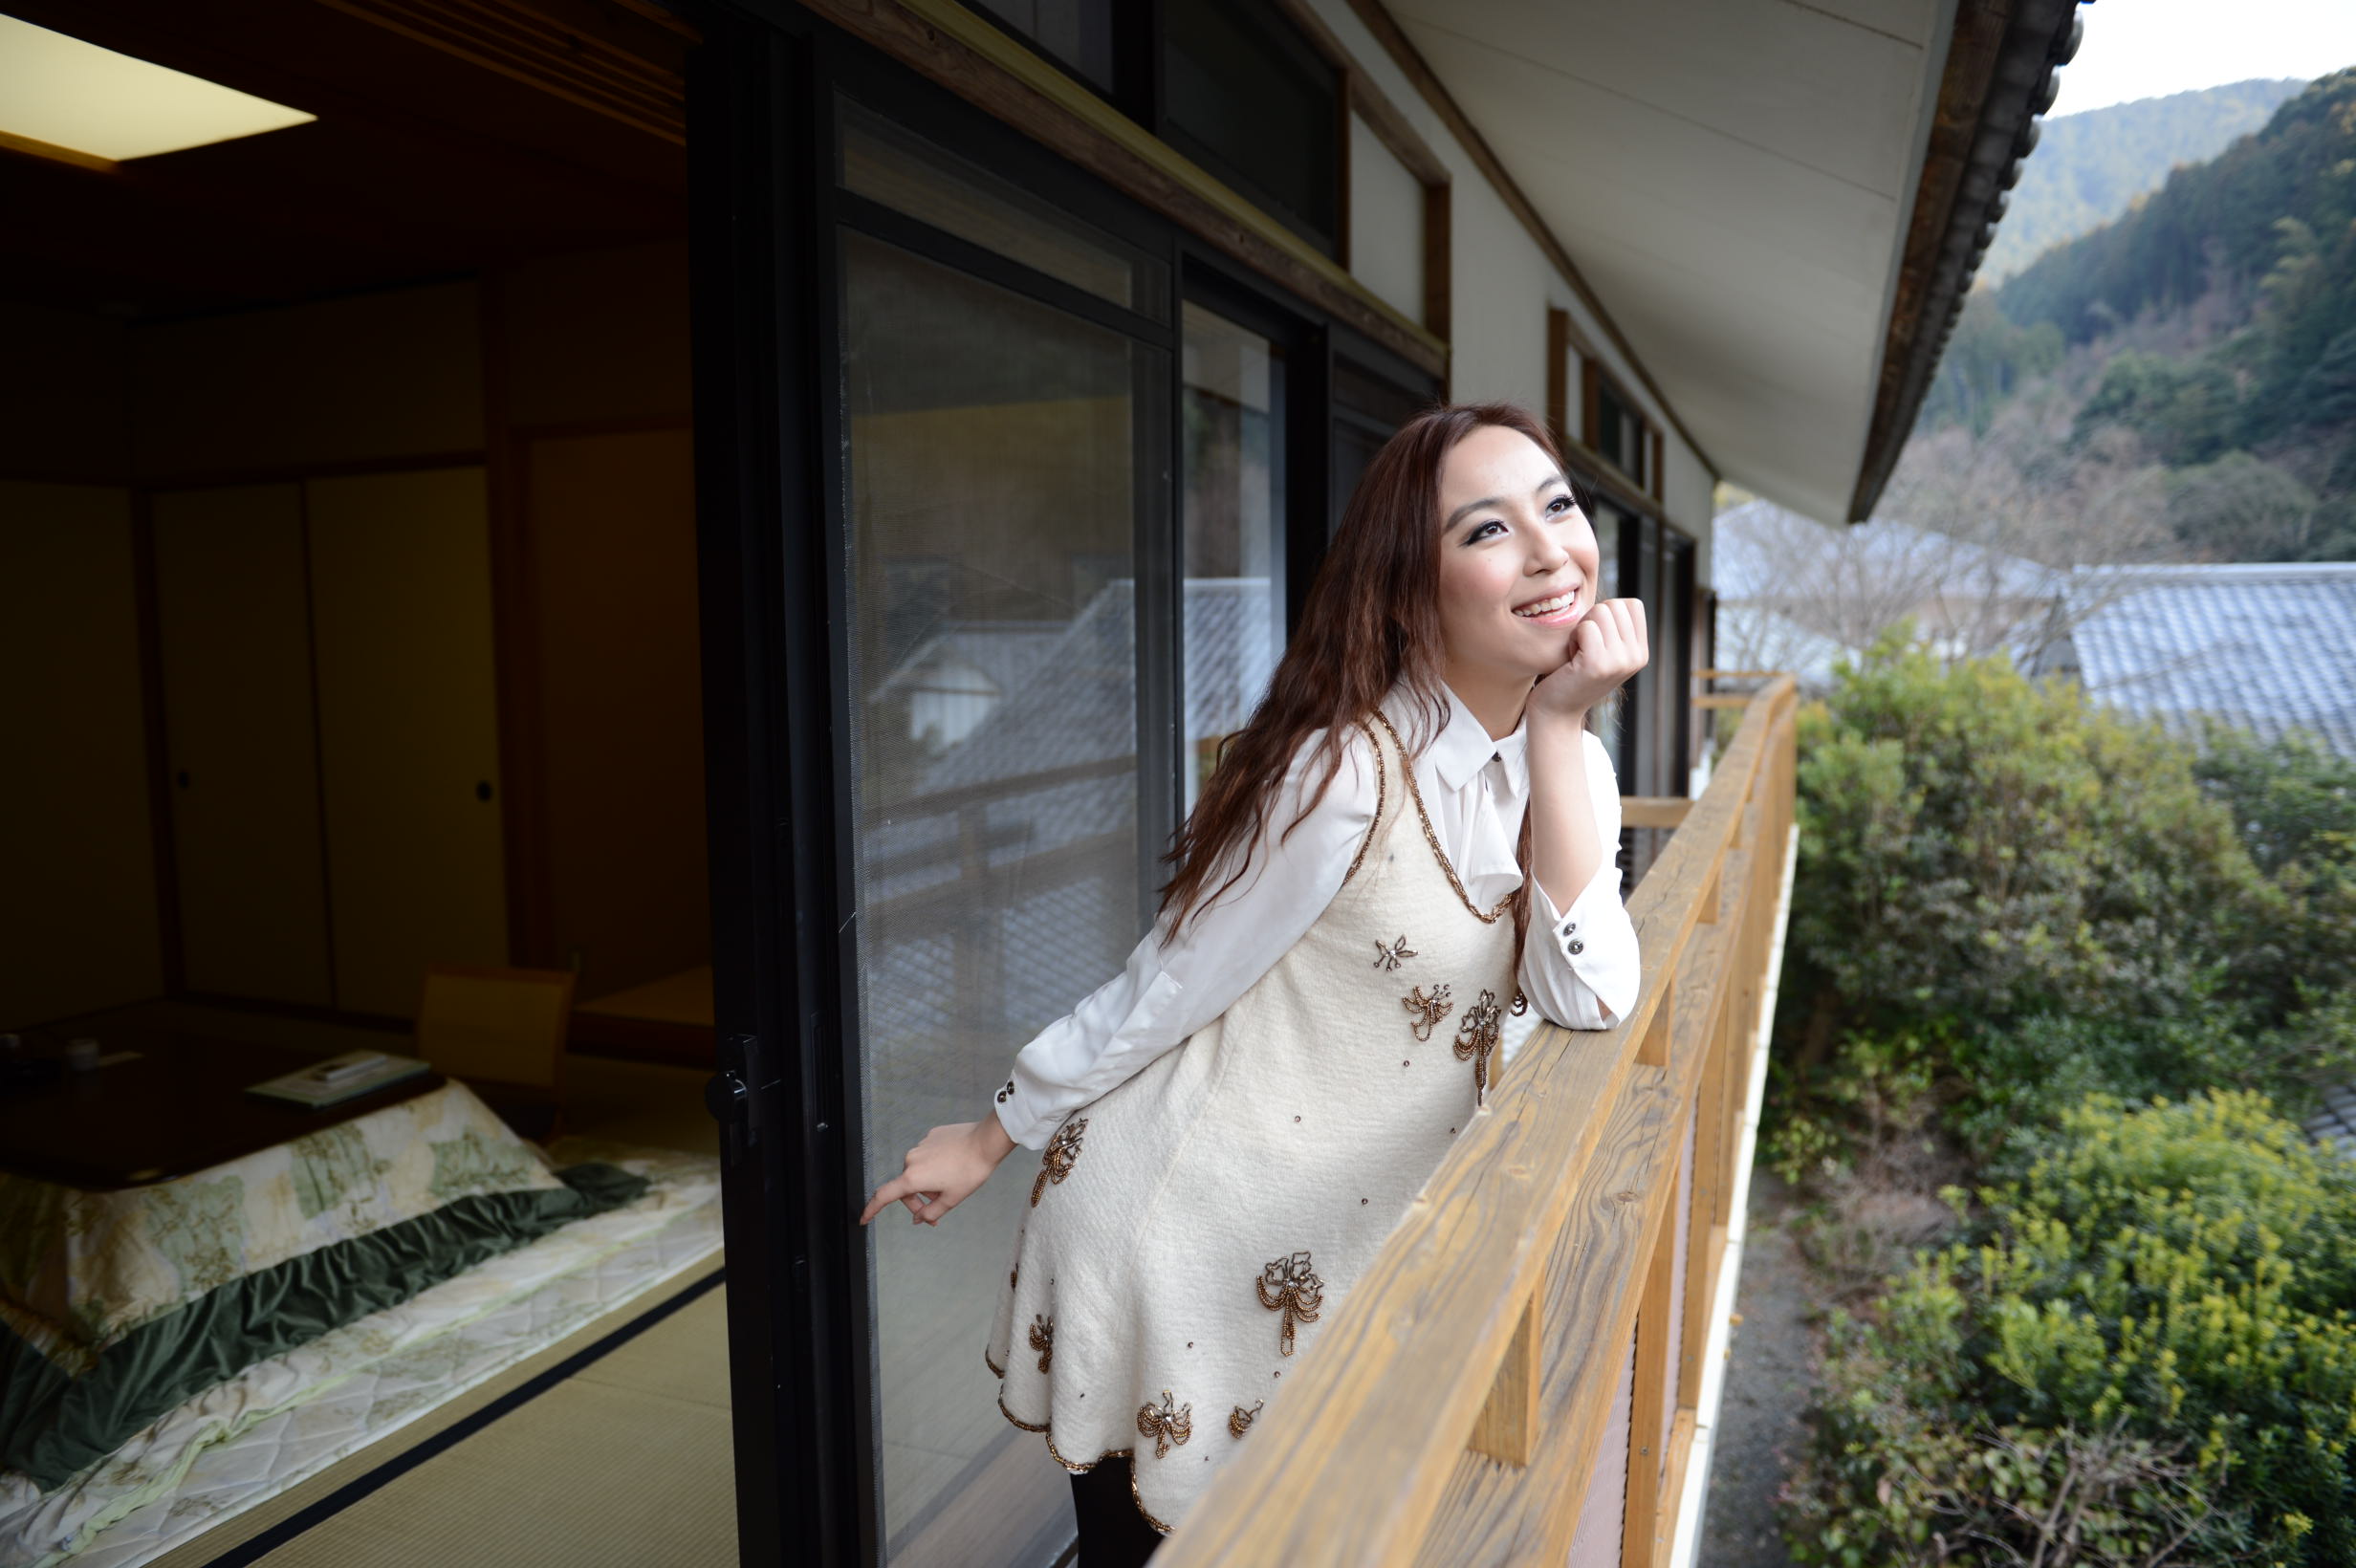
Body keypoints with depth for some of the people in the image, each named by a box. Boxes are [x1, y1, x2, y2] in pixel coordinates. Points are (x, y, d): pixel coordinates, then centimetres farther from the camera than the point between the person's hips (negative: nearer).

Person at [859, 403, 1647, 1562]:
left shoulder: (1563, 761, -3)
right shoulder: (1351, 767, -25)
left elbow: (1585, 1002, -16)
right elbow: (1171, 983, -16)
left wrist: (1561, 730, -21)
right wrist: (992, 1138, -5)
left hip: (1338, 1262, 6)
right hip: (1182, 1237, -6)